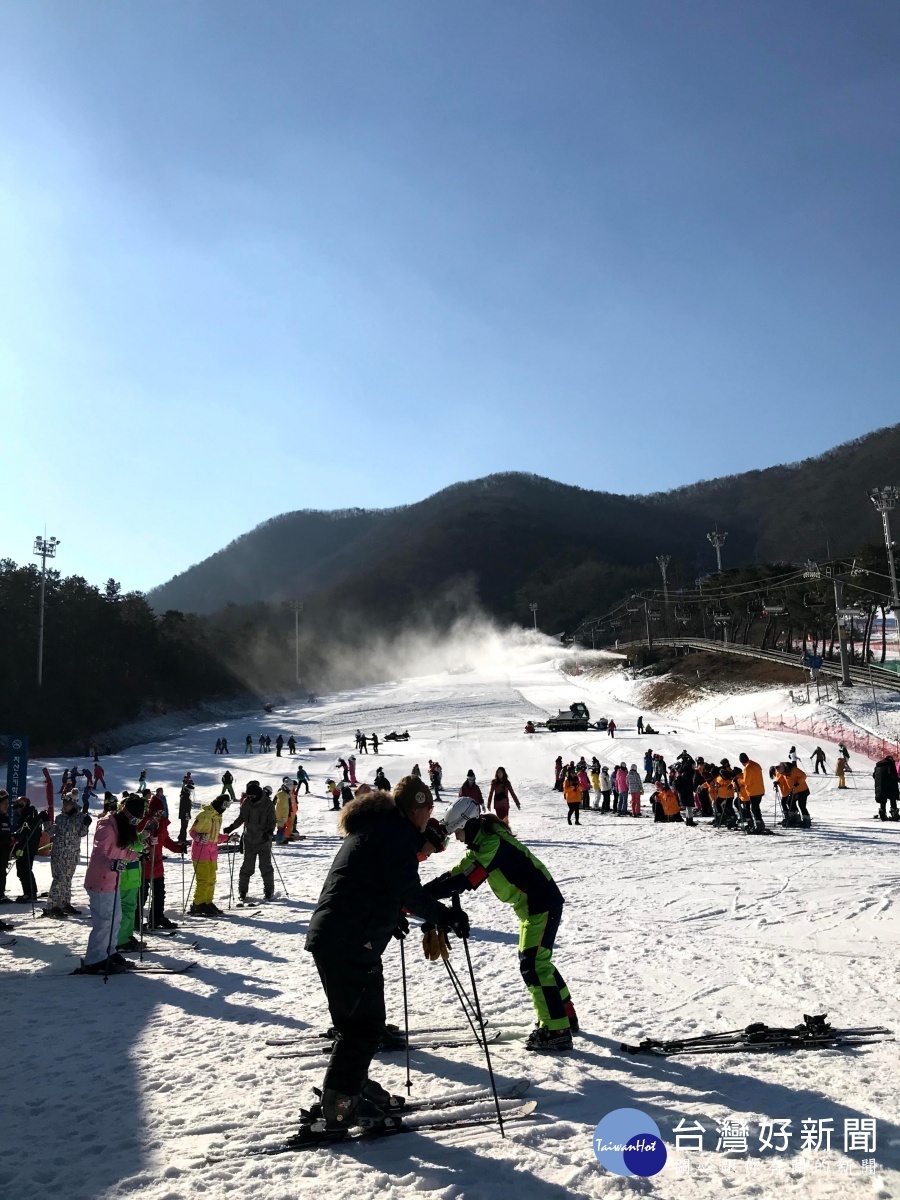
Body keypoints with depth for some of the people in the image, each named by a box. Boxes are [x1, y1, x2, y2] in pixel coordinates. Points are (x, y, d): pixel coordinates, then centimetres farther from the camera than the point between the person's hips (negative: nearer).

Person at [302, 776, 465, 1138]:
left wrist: (391, 917, 36)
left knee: (357, 1020, 21)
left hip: (326, 935, 10)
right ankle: (335, 1111, 4)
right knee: (364, 1024, -1)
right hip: (352, 943, -10)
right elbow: (408, 891, -16)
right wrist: (446, 917, -6)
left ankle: (355, 1089, 32)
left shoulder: (372, 825, 20)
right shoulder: (398, 831, -10)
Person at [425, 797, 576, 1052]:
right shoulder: (483, 841, 6)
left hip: (542, 904, -10)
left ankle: (556, 1031, -5)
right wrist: (422, 892, -5)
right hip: (532, 904, 10)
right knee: (537, 961, 19)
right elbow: (457, 872, 7)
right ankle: (566, 1016, 32)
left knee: (533, 965, -9)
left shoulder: (492, 843, -25)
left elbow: (463, 880, -30)